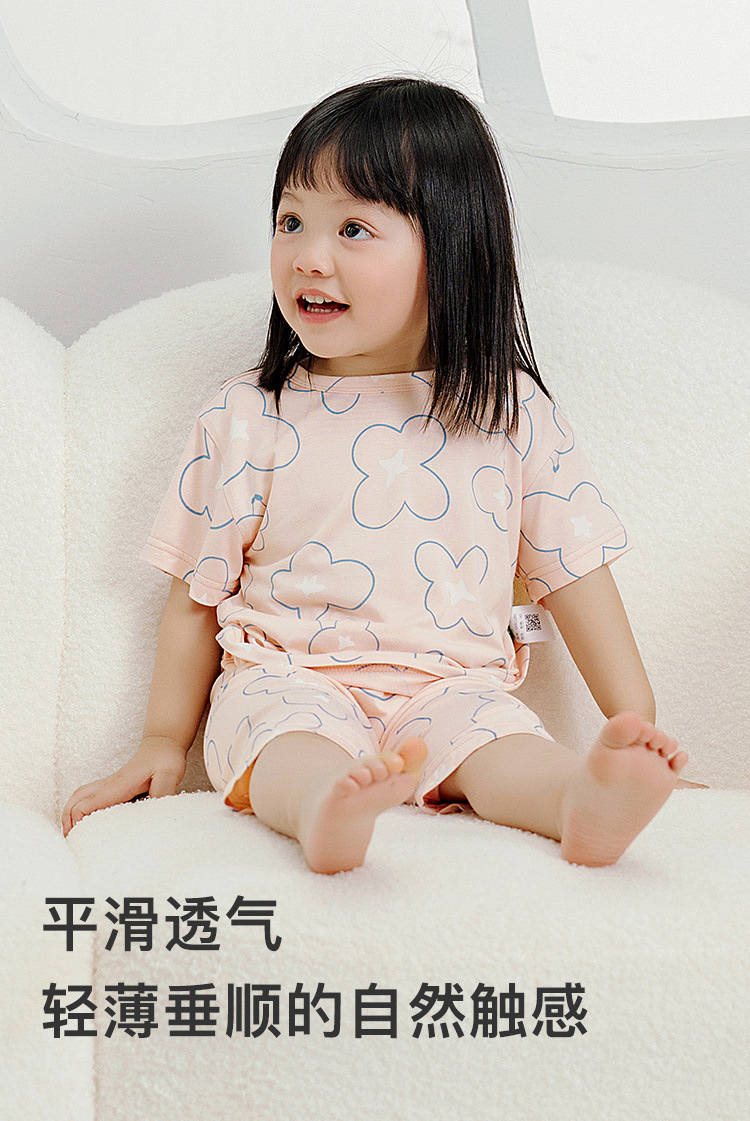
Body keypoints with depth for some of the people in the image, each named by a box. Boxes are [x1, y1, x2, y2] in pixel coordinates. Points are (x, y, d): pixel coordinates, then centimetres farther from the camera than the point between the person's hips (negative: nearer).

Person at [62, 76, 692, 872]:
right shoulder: (247, 416, 4)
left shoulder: (512, 414, 6)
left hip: (452, 687, 1)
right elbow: (198, 594, 9)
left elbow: (573, 570, 10)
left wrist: (635, 721, 6)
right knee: (290, 735, -32)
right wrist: (163, 741, 10)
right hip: (287, 679, -1)